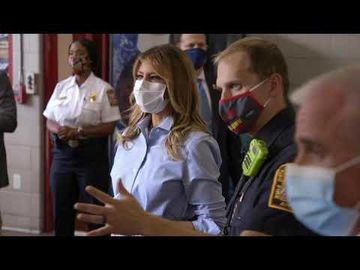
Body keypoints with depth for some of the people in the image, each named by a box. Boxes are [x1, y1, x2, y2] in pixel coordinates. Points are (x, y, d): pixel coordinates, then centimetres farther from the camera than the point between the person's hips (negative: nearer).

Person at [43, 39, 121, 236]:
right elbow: (49, 121, 10)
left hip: (91, 155, -4)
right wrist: (59, 130, -12)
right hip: (62, 154, 4)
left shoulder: (103, 88, -6)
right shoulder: (61, 86, 9)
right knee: (61, 210, 9)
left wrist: (78, 132, -19)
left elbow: (109, 127, -9)